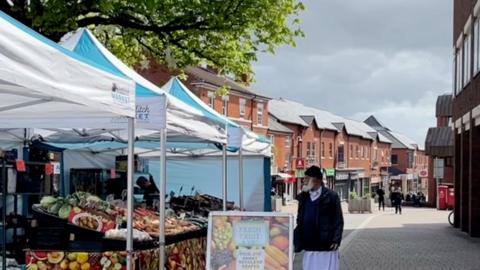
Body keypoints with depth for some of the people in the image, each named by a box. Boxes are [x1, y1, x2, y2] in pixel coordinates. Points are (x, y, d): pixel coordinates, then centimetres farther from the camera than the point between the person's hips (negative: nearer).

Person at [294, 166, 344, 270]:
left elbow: (338, 220, -6)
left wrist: (336, 240, -14)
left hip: (326, 245, -5)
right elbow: (300, 220, 13)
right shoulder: (303, 197, 10)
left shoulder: (331, 196, -4)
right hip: (309, 246, 5)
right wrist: (297, 242, 7)